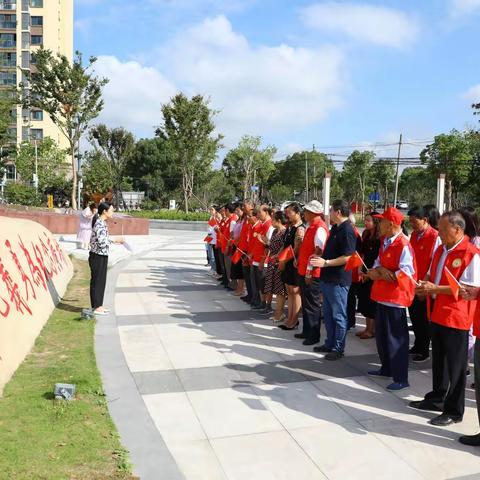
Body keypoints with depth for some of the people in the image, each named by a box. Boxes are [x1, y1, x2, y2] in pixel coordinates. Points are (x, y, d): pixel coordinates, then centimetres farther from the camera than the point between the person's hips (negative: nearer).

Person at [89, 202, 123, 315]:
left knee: (101, 281, 15)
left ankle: (98, 305, 25)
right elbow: (102, 242, -27)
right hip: (98, 257, -10)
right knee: (97, 281, 0)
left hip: (101, 257, 10)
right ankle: (96, 307, 9)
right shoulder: (100, 224, -20)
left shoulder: (102, 223, 11)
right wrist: (114, 241, -14)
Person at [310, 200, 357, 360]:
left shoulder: (347, 231, -17)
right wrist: (320, 257, 10)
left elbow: (347, 257, -23)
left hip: (339, 280, -10)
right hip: (327, 278, 10)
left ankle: (338, 348, 11)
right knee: (328, 314, 18)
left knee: (339, 315, 1)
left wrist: (325, 263, -24)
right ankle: (330, 343, 30)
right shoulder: (335, 228, 12)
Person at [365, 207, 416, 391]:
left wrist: (379, 274, -14)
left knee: (396, 338, -2)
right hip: (383, 295, 9)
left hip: (396, 297, -9)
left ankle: (401, 378, 8)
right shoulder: (384, 241, 10)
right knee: (381, 334, 20)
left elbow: (405, 274, -21)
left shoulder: (403, 246, -18)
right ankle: (386, 369, 36)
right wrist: (379, 270, -10)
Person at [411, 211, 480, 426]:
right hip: (437, 313, 8)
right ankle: (437, 399, 35)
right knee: (438, 361, 20)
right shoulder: (440, 250, 10)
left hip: (455, 317, -8)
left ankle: (454, 411, 16)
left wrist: (436, 289, -24)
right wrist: (425, 284, -2)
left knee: (455, 366, 4)